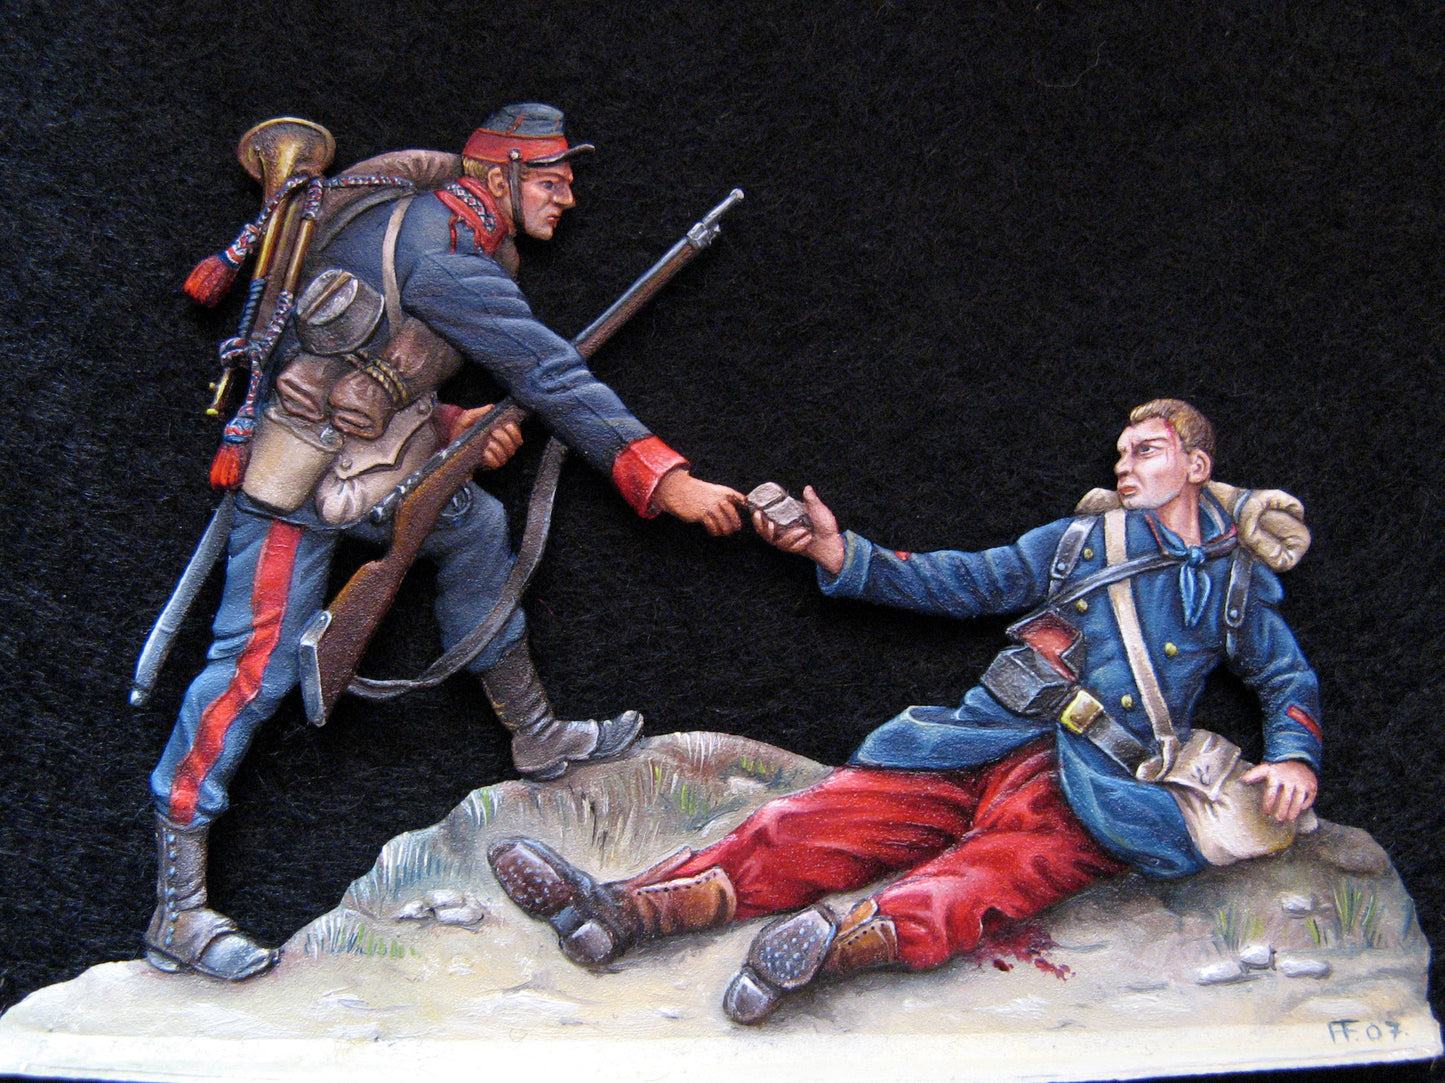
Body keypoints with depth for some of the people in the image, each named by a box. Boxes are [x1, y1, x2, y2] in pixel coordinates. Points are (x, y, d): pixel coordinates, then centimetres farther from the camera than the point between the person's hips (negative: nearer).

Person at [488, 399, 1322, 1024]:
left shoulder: (1238, 583, 22)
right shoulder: (1084, 537, 26)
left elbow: (1291, 678, 23)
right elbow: (967, 582, 23)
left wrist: (1293, 758, 0)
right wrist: (844, 556, 13)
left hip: (1098, 782, -2)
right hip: (995, 732, 2)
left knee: (995, 873, -35)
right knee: (833, 816, -20)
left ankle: (850, 941, -63)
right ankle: (626, 907, -36)